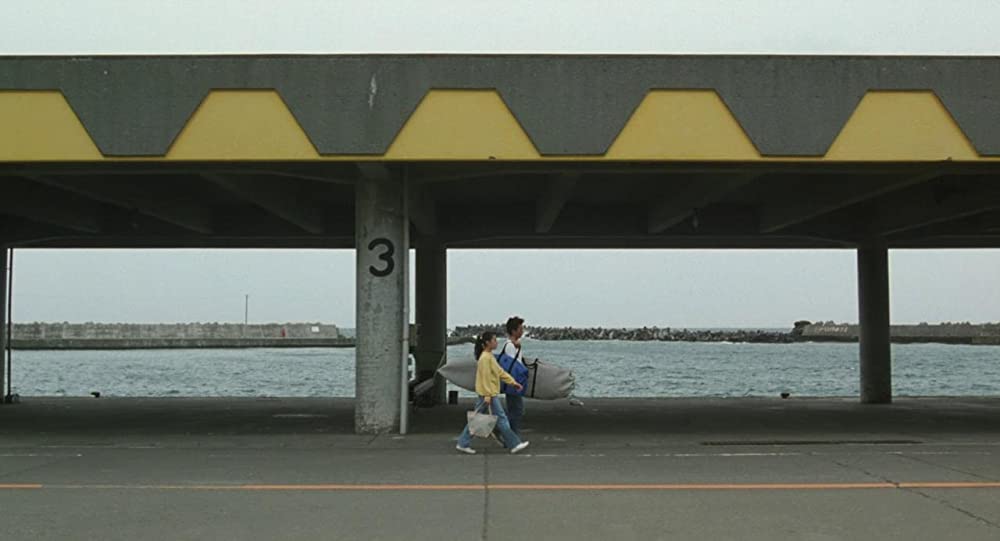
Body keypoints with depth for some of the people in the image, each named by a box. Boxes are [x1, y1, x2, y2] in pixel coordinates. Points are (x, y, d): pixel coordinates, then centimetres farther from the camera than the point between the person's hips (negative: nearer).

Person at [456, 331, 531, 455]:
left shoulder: (490, 356, 14)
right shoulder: (485, 358, -17)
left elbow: (500, 371, 18)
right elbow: (485, 377, -20)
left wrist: (512, 382, 13)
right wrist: (488, 395, -21)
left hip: (492, 393, 10)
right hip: (487, 394, -10)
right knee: (501, 418, -3)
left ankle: (463, 444, 13)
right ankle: (514, 445, 4)